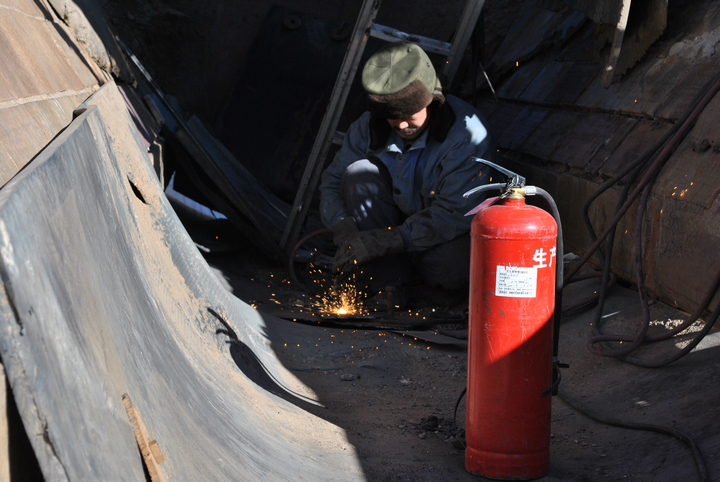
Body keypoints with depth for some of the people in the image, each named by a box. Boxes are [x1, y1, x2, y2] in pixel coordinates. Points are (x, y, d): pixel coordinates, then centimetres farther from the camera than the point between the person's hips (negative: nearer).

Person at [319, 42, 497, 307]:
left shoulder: (467, 134, -27)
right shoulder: (371, 126, -12)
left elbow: (453, 215, -31)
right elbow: (333, 181, -3)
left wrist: (384, 241, -37)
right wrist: (343, 226, -26)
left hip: (446, 236, -4)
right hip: (398, 218, 4)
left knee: (454, 269, -39)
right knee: (359, 173, -22)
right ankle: (390, 280, -17)